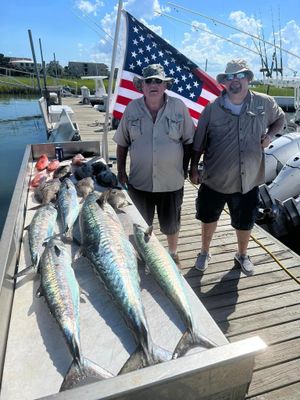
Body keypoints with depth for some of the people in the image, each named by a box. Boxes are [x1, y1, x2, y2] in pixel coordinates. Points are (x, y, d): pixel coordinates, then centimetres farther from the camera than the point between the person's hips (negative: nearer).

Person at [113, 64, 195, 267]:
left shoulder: (178, 106, -5)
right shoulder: (132, 108, -2)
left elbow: (188, 141, 1)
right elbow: (122, 143, 4)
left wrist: (185, 168, -2)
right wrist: (121, 172, 1)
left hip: (171, 181, -1)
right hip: (139, 181, 1)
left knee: (171, 224, 16)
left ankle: (173, 253, 45)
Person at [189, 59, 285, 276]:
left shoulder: (265, 103, -2)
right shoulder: (213, 108, -5)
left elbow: (280, 118, 17)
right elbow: (198, 142, 0)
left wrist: (270, 135, -3)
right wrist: (193, 168, 1)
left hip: (248, 181, 1)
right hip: (214, 179, 0)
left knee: (245, 223, 15)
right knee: (209, 218, 14)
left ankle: (242, 255, 43)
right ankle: (205, 252, 40)